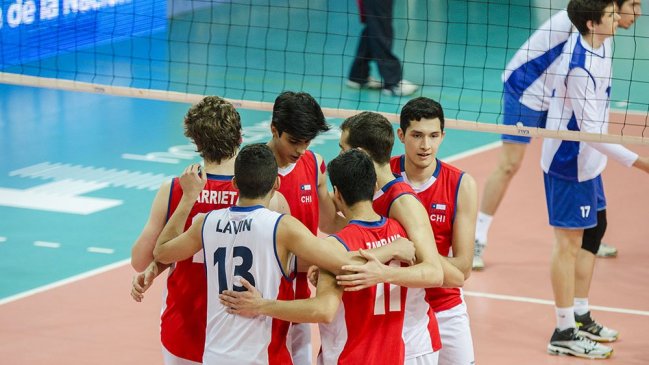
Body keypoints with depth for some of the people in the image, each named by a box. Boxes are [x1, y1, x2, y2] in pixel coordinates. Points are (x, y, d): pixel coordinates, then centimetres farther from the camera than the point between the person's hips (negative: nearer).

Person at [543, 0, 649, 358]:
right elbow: (590, 129, -27)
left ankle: (580, 317, 31)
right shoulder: (580, 69, -29)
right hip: (570, 164, -10)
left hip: (586, 161, 10)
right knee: (569, 242, -4)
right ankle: (564, 333, 2)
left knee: (594, 228, 19)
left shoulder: (595, 43, -3)